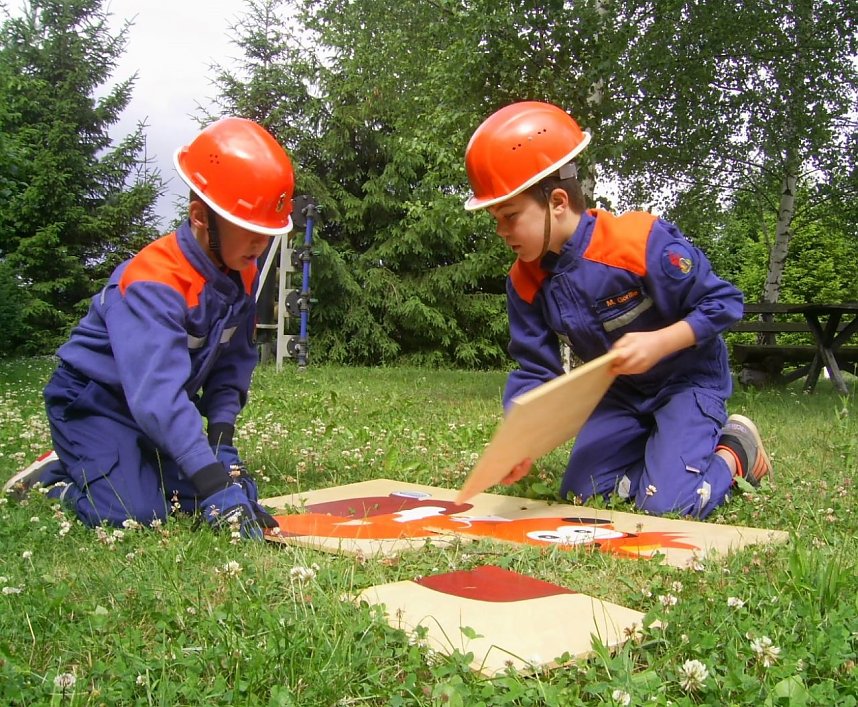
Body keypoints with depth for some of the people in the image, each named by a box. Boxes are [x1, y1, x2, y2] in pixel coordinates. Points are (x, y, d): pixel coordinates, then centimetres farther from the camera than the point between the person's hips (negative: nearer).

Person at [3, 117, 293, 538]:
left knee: (237, 494, -3)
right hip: (94, 402, -8)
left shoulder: (243, 276, -7)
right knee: (137, 515, -26)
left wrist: (222, 443, -15)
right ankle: (55, 477, 6)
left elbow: (233, 362, -2)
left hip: (162, 407, 8)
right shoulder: (153, 283, -33)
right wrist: (215, 486, -48)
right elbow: (159, 396, -42)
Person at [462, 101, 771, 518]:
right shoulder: (526, 281, -11)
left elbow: (724, 303, -20)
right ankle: (658, 447, 18)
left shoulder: (641, 243, -30)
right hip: (620, 393, 6)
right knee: (580, 493, -2)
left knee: (666, 506, -19)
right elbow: (534, 372, -8)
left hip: (687, 380, -6)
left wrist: (659, 342, -35)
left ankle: (734, 449, 10)